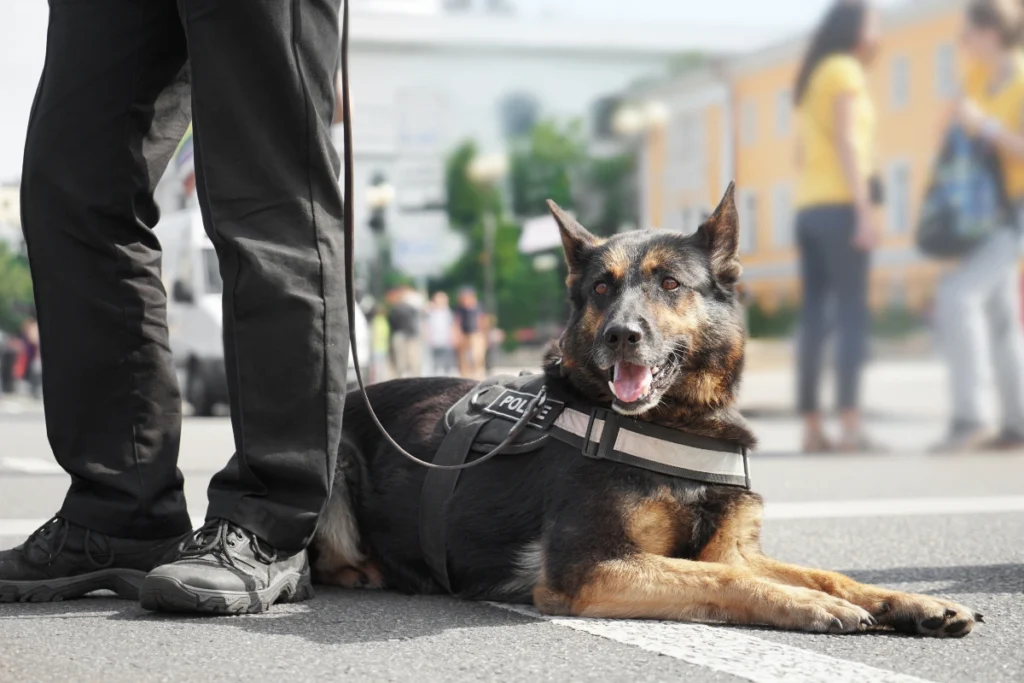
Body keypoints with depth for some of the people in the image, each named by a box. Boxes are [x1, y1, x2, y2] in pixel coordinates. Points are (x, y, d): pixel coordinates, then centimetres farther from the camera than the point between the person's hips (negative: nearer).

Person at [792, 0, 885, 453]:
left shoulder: (810, 79, 23)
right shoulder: (845, 70, -5)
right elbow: (845, 142, -15)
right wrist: (865, 211, -20)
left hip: (809, 210, 9)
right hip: (840, 207, -9)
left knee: (814, 320, 3)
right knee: (853, 316, -11)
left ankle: (812, 429, 0)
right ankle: (851, 428, -18)